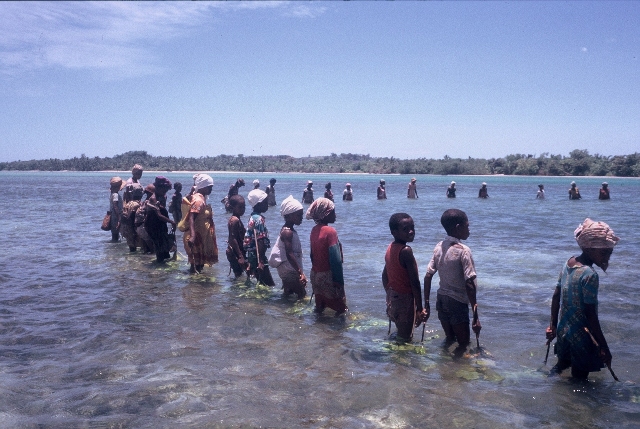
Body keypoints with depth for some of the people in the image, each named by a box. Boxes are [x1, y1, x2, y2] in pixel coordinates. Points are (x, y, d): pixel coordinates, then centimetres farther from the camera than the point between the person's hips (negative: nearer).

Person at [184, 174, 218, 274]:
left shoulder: (202, 198, 10)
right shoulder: (198, 200, -19)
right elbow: (191, 218, -30)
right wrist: (192, 236, -40)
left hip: (201, 235, 10)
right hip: (197, 235, -10)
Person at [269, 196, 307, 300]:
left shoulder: (289, 230, 11)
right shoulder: (288, 232, -20)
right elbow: (289, 254, -28)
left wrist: (299, 271, 22)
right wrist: (301, 273, -33)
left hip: (289, 270, 10)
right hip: (289, 270, -10)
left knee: (288, 293, 18)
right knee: (301, 294, -8)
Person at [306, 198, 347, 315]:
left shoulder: (314, 230, 4)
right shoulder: (330, 231, -18)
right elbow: (336, 259, -21)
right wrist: (339, 280, -16)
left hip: (315, 274, 8)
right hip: (327, 275, -8)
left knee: (320, 307, 16)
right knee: (339, 307, 2)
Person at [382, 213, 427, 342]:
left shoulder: (390, 248, 3)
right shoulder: (406, 251, -22)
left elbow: (385, 276, 13)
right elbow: (415, 283, -22)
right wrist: (419, 309, -17)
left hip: (393, 297, 8)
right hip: (404, 299, -8)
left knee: (400, 333, 22)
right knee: (405, 338, 3)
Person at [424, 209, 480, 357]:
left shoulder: (439, 247, 2)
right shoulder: (463, 251, -18)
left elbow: (428, 277, 3)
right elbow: (469, 284, -21)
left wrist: (426, 305, 11)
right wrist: (476, 317, -18)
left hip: (441, 299, 7)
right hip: (457, 302, -6)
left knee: (449, 339, 23)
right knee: (463, 344, 9)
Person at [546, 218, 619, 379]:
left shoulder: (569, 263, 0)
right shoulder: (590, 275, -24)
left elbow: (556, 296, 8)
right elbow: (590, 315, -23)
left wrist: (553, 325, 18)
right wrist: (604, 347, -17)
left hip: (563, 331, 8)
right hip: (581, 337, -8)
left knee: (564, 361, 28)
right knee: (579, 376, 5)